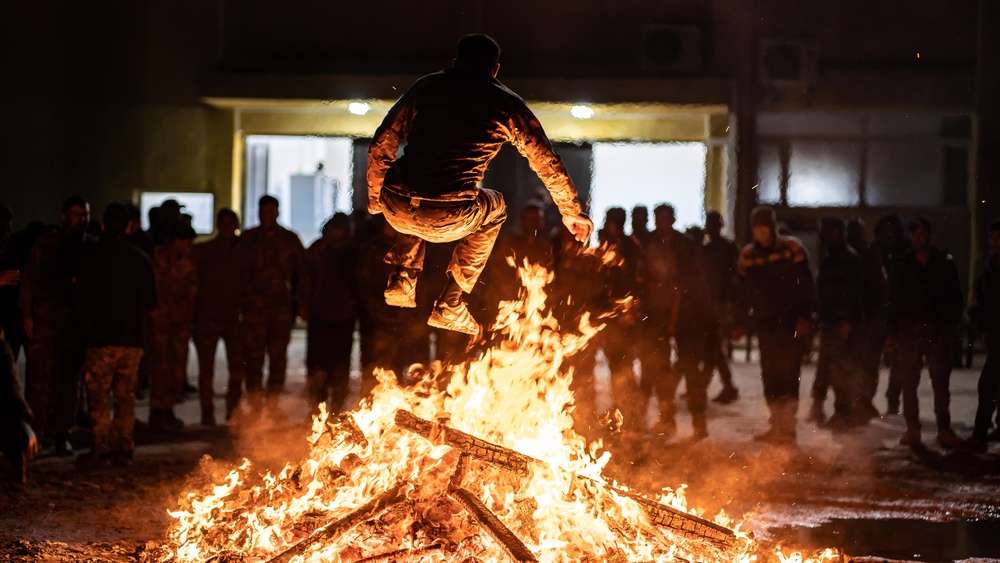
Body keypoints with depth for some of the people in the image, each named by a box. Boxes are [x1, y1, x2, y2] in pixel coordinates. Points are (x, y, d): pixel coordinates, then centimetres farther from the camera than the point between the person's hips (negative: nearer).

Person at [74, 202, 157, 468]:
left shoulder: (94, 256, -7)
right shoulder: (141, 259, 4)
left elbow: (83, 299, -5)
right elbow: (151, 301, 11)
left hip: (102, 337, -4)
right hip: (133, 338, 4)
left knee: (99, 397, 1)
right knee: (126, 397, 12)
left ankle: (101, 449, -2)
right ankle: (124, 449, 13)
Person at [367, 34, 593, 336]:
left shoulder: (426, 87, 17)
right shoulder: (506, 103, 13)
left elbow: (381, 145, 16)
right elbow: (548, 164, 20)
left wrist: (375, 197, 31)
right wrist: (572, 212, 35)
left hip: (396, 209, 3)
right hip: (448, 221, -3)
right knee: (494, 208, 33)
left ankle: (402, 281, 26)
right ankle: (450, 307, 26)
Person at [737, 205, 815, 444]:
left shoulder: (791, 248, -3)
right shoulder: (748, 254, 10)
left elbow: (805, 286, -8)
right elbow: (744, 291, 14)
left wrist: (804, 316, -16)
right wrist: (739, 321, 10)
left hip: (789, 323, -5)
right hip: (764, 324, 5)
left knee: (788, 375, -8)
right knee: (769, 376, 7)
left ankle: (787, 427, -6)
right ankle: (777, 426, 14)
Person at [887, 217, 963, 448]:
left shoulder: (945, 264, 5)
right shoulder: (900, 266, 6)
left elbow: (955, 299, 7)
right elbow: (893, 301, 6)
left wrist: (948, 326, -4)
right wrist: (894, 331, -2)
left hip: (937, 331, -1)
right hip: (909, 331, 1)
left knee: (941, 381, -1)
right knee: (909, 382, 1)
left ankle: (944, 429, 2)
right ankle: (912, 428, 7)